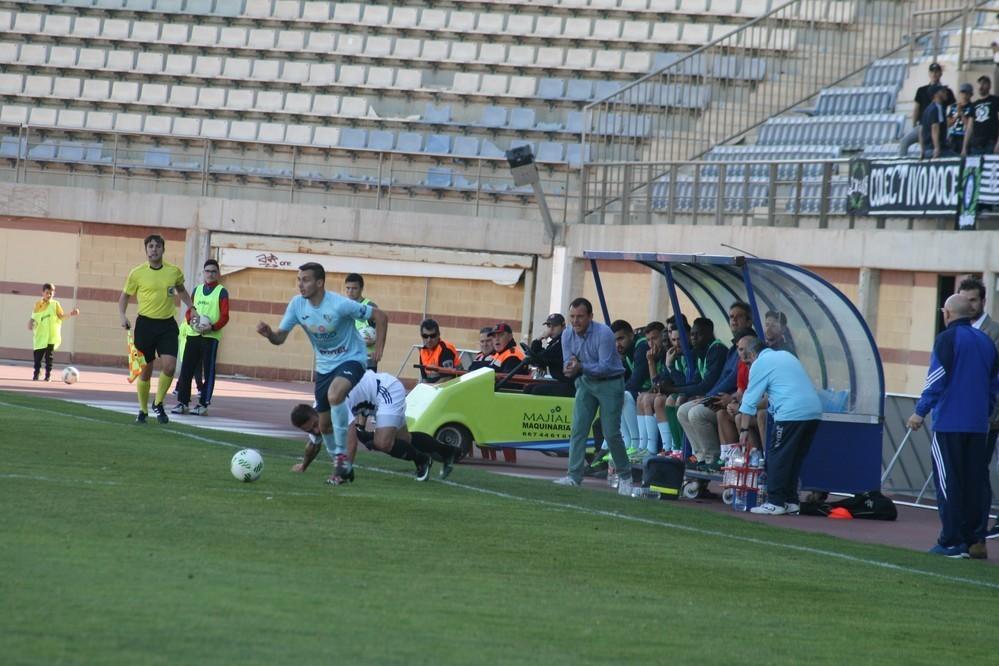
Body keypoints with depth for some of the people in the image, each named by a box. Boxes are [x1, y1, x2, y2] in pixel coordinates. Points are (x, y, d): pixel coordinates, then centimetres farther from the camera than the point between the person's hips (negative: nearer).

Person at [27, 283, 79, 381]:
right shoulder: (38, 305, 6)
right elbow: (33, 318, 7)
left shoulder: (55, 304, 3)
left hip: (51, 336, -1)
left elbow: (61, 316, -2)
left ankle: (48, 375, 5)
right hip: (40, 336, 1)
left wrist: (70, 314, -18)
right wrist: (30, 324, -13)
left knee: (49, 356, -2)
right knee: (37, 355, 2)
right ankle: (36, 374, 15)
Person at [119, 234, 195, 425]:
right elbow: (125, 296, 9)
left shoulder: (174, 272, 3)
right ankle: (143, 410, 19)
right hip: (145, 323, -1)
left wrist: (191, 308, 12)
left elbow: (181, 291, 23)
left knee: (169, 366, -14)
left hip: (167, 325, 1)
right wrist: (122, 316, -6)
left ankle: (158, 404, 8)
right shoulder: (137, 273, -2)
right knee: (145, 370, 3)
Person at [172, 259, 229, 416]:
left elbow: (224, 316, -4)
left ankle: (203, 404, 1)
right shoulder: (197, 290, 15)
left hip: (211, 336, -4)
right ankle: (183, 402, 8)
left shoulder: (221, 292, 1)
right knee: (186, 369, 2)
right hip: (193, 334, 4)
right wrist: (191, 322, -6)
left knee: (208, 371, -2)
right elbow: (189, 311, 15)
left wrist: (212, 327, -19)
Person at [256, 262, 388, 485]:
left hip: (351, 359, -7)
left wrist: (378, 348, -16)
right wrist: (269, 333, -28)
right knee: (324, 425, 10)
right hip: (324, 365, 7)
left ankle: (342, 456, -24)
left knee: (334, 394, -36)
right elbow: (280, 338, -6)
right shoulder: (297, 305, -9)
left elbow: (380, 316, -15)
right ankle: (342, 467, 32)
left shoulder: (340, 305, -24)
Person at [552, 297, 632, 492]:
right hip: (586, 382, 5)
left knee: (611, 432, -5)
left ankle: (624, 476, 12)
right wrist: (570, 368, -27)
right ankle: (574, 476, -5)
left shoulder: (603, 333, -22)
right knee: (578, 428, -6)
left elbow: (605, 366, -26)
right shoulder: (568, 335, -4)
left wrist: (581, 368, -39)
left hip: (610, 383, -5)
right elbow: (568, 363, -2)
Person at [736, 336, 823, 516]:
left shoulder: (760, 364, 1)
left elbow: (750, 401, 2)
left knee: (777, 458, -2)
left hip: (792, 413, -8)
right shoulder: (785, 355, 25)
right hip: (814, 411, 8)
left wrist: (744, 430, 6)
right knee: (796, 459, 14)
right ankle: (791, 501, 14)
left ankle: (775, 503, -4)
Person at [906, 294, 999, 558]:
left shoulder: (947, 339, -7)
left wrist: (921, 411, -8)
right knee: (975, 484, 9)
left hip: (949, 424, -6)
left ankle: (952, 542, -6)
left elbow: (937, 379, -13)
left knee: (949, 484, -4)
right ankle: (975, 540, 9)